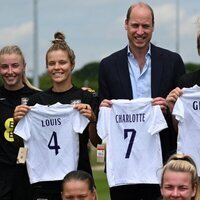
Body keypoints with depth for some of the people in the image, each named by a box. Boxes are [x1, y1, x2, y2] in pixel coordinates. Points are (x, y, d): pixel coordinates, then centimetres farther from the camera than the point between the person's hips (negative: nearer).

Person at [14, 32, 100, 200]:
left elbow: (96, 142, 0)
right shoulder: (37, 100, 7)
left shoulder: (85, 98, 0)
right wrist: (18, 120, -8)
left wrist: (92, 119, -17)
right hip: (44, 178, 2)